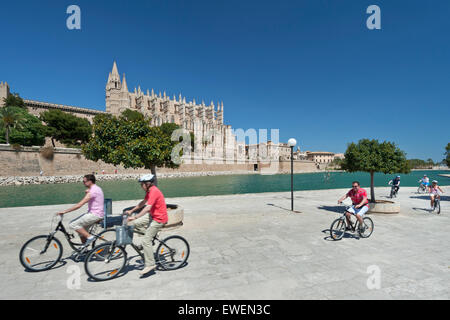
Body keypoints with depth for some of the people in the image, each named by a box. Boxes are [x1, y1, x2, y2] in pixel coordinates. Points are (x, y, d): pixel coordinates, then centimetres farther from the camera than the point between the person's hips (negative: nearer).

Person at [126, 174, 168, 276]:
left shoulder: (154, 191, -23)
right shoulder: (149, 191, 8)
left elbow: (148, 207, -32)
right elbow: (143, 202, 19)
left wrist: (135, 217, -33)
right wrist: (131, 211, 17)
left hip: (159, 219, -10)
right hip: (152, 216, 10)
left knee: (146, 240, -10)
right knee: (132, 223, 9)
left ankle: (150, 264, 2)